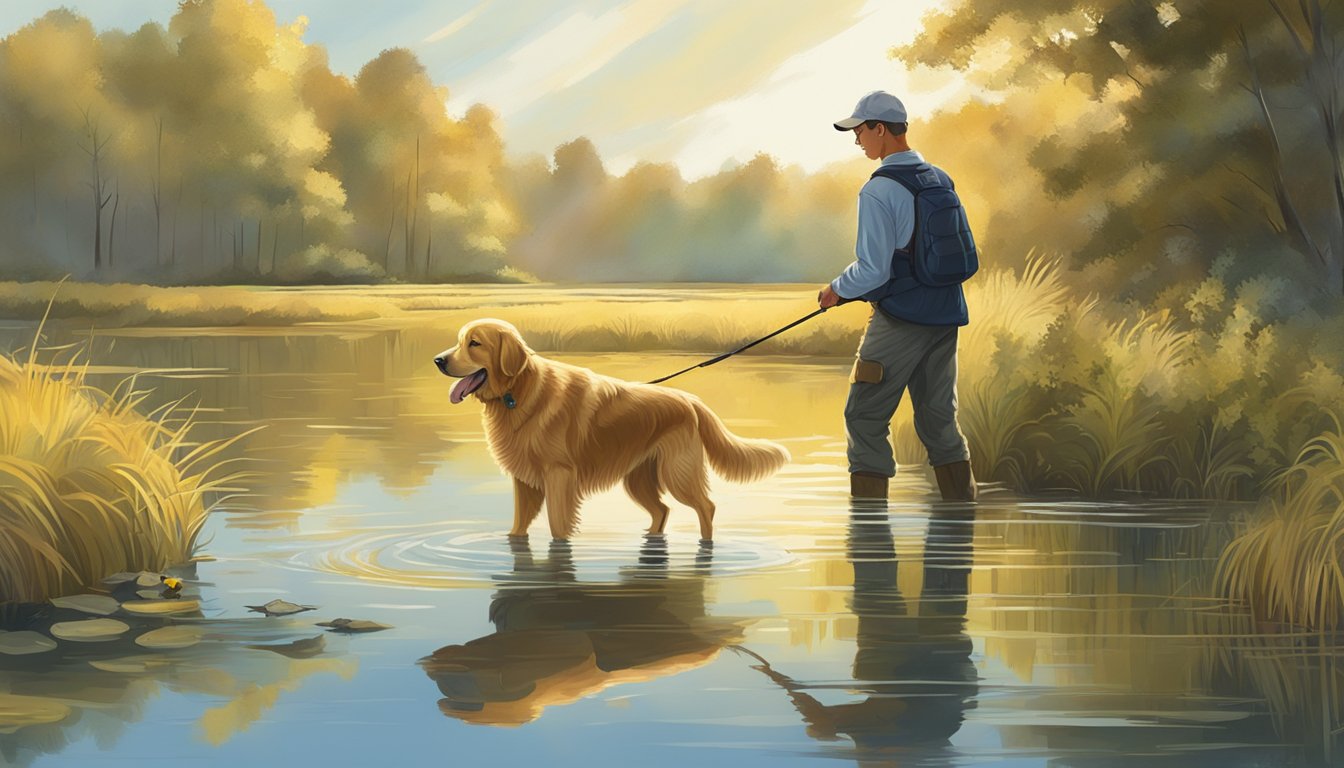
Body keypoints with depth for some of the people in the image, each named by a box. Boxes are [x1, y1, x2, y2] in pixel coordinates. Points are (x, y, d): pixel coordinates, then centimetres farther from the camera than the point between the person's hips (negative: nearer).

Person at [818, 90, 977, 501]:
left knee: (865, 420, 1)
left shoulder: (878, 191, -14)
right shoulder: (941, 180, 10)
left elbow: (873, 270, -18)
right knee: (939, 419, 14)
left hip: (900, 320, -7)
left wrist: (837, 290, 2)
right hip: (945, 318, 7)